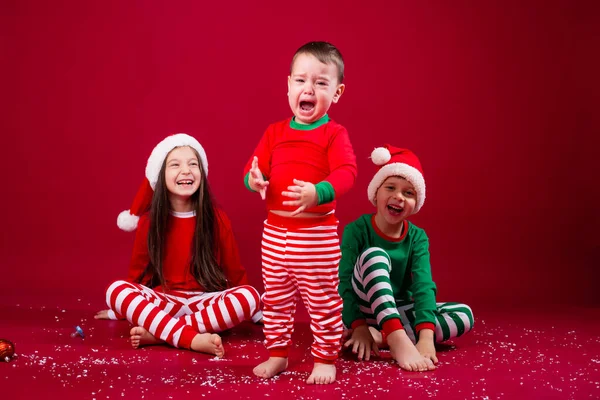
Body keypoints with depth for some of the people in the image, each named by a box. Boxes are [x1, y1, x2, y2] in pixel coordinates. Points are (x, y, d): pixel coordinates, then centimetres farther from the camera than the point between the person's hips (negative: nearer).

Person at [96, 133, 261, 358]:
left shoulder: (218, 219, -2)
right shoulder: (148, 221, 0)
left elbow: (234, 270, 8)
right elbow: (137, 270, 14)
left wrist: (251, 310, 12)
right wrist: (123, 310, 21)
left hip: (206, 303, 0)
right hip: (163, 302, 1)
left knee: (249, 295, -30)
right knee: (116, 289, -27)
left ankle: (159, 333, -31)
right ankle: (193, 338, -39)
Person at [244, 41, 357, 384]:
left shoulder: (334, 134, -7)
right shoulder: (275, 132, 7)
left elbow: (346, 172, -20)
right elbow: (254, 168, 8)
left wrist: (318, 192, -38)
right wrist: (253, 180, -17)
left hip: (316, 234, -5)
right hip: (275, 230, 5)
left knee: (322, 300, 5)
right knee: (276, 298, 16)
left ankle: (326, 358, 20)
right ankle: (278, 353, 31)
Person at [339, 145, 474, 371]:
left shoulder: (417, 238, -6)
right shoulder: (357, 230, -13)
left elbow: (423, 285, -19)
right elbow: (344, 282, -19)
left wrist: (426, 336, -34)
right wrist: (358, 326, -34)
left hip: (399, 310, 4)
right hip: (363, 309, -4)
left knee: (464, 315, -16)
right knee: (374, 255, -29)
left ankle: (380, 336, -28)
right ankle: (398, 340, -42)